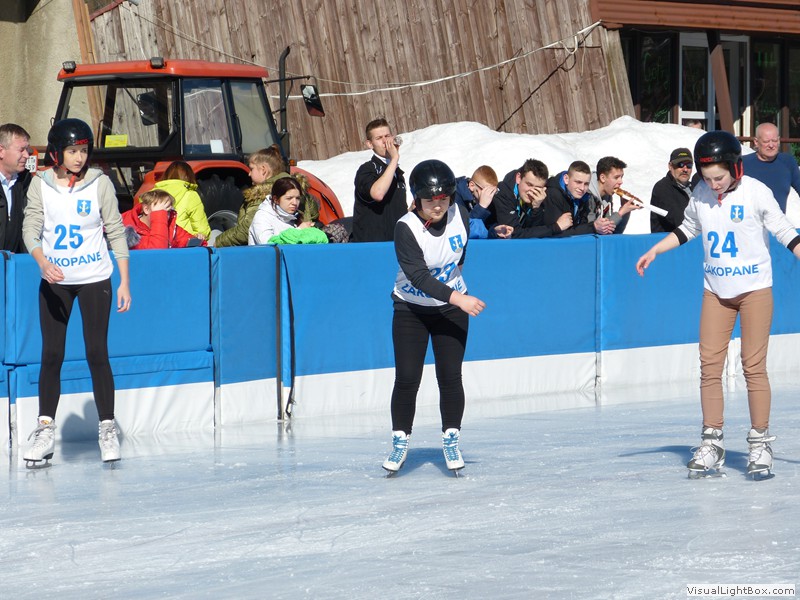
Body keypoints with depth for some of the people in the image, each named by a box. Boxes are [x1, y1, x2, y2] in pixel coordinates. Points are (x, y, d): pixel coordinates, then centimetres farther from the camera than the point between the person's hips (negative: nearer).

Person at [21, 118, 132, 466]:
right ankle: (45, 429, 8)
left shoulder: (100, 183, -4)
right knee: (51, 355, 1)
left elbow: (116, 232, 0)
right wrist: (43, 262, -23)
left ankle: (107, 428, 5)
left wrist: (125, 281, -4)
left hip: (94, 279, -1)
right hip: (54, 281, 2)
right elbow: (30, 228, -3)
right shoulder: (41, 185, -1)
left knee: (97, 353, -4)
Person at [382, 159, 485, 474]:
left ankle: (451, 440, 11)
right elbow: (418, 277, -32)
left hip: (452, 309, 3)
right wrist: (458, 298, -40)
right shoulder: (406, 228, -24)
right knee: (407, 377, -6)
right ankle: (400, 441, 10)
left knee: (450, 376, -3)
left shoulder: (459, 215, -11)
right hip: (411, 309, -3)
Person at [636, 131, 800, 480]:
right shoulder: (701, 195, 1)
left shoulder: (756, 192, -11)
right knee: (709, 365, -1)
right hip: (715, 291, 4)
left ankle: (760, 443, 3)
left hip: (755, 289, -4)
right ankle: (712, 443, 5)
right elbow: (687, 229, 19)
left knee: (754, 366, -5)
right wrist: (654, 251, 15)